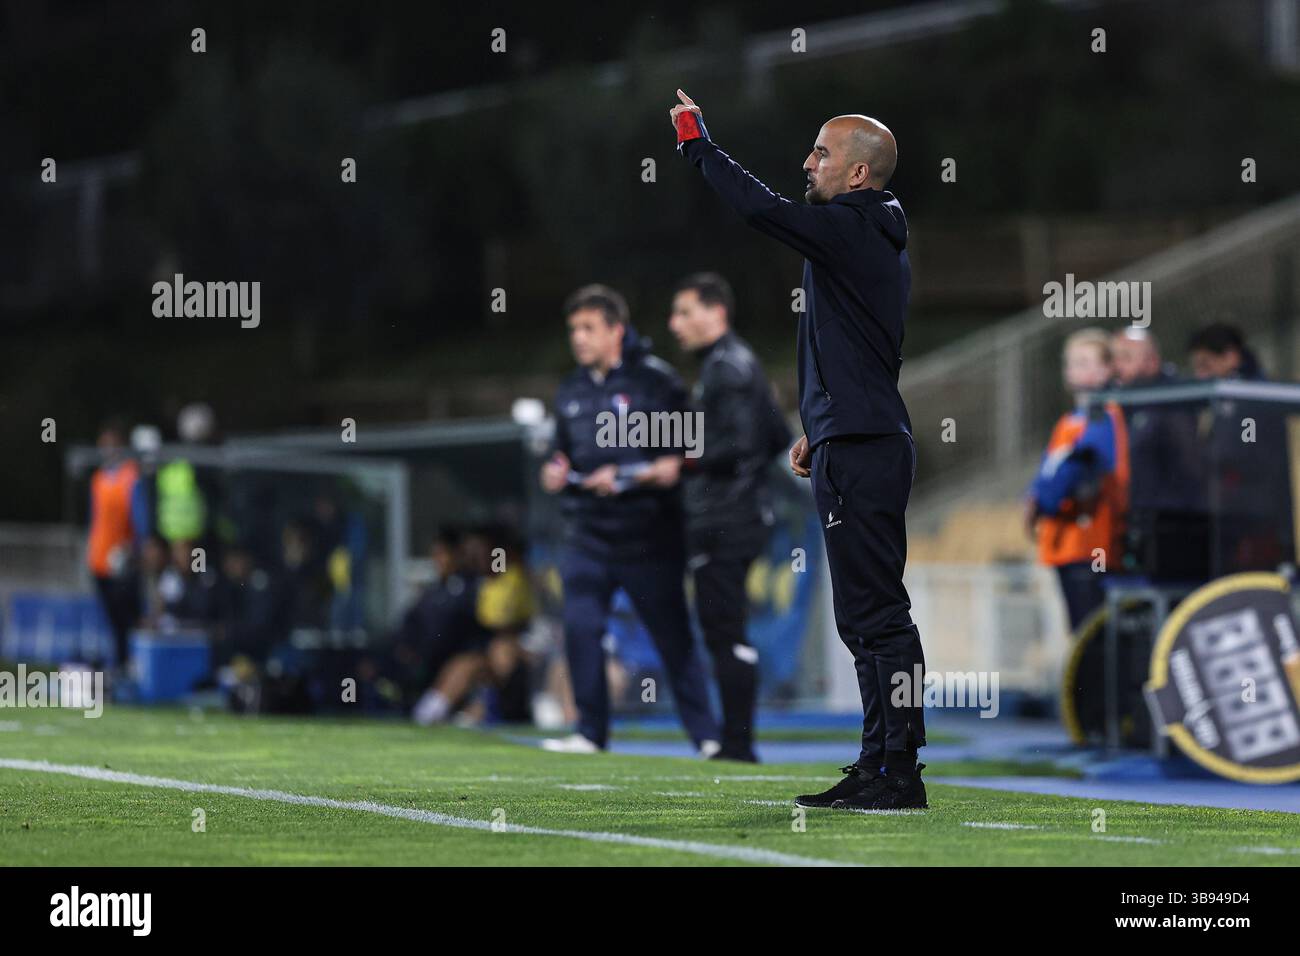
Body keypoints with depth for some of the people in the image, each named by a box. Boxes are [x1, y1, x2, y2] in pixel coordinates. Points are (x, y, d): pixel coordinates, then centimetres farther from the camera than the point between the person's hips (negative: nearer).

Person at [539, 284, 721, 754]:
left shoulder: (654, 380, -6)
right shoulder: (572, 391, 13)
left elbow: (681, 459, -7)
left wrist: (626, 477, -19)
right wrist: (556, 474, 1)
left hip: (647, 535, -5)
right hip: (587, 535, 5)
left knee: (673, 637, 0)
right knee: (580, 627, -5)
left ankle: (706, 735, 7)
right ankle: (590, 732, 5)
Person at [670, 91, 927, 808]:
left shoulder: (849, 231, -13)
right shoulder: (878, 239, 19)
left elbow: (760, 207, -24)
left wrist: (694, 138, -12)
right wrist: (820, 431, 28)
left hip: (860, 453, -11)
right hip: (866, 444, 11)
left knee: (875, 614, -10)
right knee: (868, 617, 13)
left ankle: (898, 773, -10)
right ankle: (881, 765, 17)